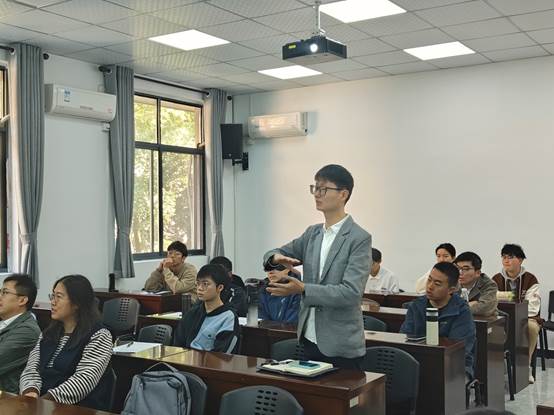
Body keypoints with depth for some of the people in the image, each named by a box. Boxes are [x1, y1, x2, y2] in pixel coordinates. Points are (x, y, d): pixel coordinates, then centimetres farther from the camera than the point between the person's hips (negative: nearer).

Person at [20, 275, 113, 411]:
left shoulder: (99, 336, -5)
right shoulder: (48, 334, 18)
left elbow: (83, 380, -15)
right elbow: (31, 368, 10)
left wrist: (45, 399, -22)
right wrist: (31, 391, -11)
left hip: (80, 408, -6)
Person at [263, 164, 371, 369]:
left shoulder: (360, 239, -12)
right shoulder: (312, 233, 9)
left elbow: (351, 292, -20)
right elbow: (275, 254, 13)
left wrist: (302, 289, -28)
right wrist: (276, 258, -11)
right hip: (310, 339, 6)